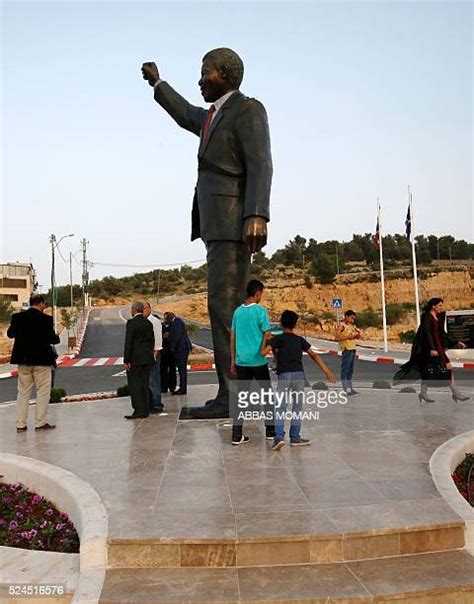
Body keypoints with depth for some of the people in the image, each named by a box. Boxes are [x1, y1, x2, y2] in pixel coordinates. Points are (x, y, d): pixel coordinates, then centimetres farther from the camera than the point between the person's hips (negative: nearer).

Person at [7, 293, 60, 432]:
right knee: (43, 392, 6)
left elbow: (10, 334, 12)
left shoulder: (18, 317, 0)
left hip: (23, 359, 5)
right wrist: (57, 337, 9)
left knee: (23, 392, 12)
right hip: (41, 360, -4)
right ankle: (41, 422, 7)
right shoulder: (46, 319, -13)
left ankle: (20, 424, 13)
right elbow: (52, 338, -13)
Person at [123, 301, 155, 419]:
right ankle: (145, 410, 12)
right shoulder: (148, 323, 10)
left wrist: (126, 360, -12)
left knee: (134, 385, -2)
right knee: (144, 385, 10)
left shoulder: (131, 322, -10)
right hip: (147, 359, 7)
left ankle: (138, 411, -5)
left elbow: (128, 342, -14)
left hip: (135, 359, -7)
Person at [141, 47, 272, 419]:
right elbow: (188, 117, 47)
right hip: (219, 224, 10)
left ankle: (233, 396, -17)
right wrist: (157, 84, 56)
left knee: (224, 304, -17)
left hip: (235, 220, -10)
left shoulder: (248, 109, -2)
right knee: (228, 308, 4)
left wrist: (258, 216, -30)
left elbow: (260, 166, -16)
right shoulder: (217, 115, 26)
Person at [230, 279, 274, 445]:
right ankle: (270, 430, 19)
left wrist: (233, 361, 16)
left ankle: (237, 434, 3)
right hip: (258, 361, -5)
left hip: (241, 361, 5)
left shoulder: (237, 311, 8)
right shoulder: (260, 311, -8)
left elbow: (233, 337, 11)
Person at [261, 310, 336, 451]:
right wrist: (327, 371, 11)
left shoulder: (278, 339, 4)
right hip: (299, 374, 2)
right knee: (297, 407, 11)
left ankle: (279, 436, -15)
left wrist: (266, 340, 10)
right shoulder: (300, 340, 14)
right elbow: (314, 355, 10)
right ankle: (295, 437, 14)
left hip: (284, 375, -2)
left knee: (281, 407, -1)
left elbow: (263, 352, -8)